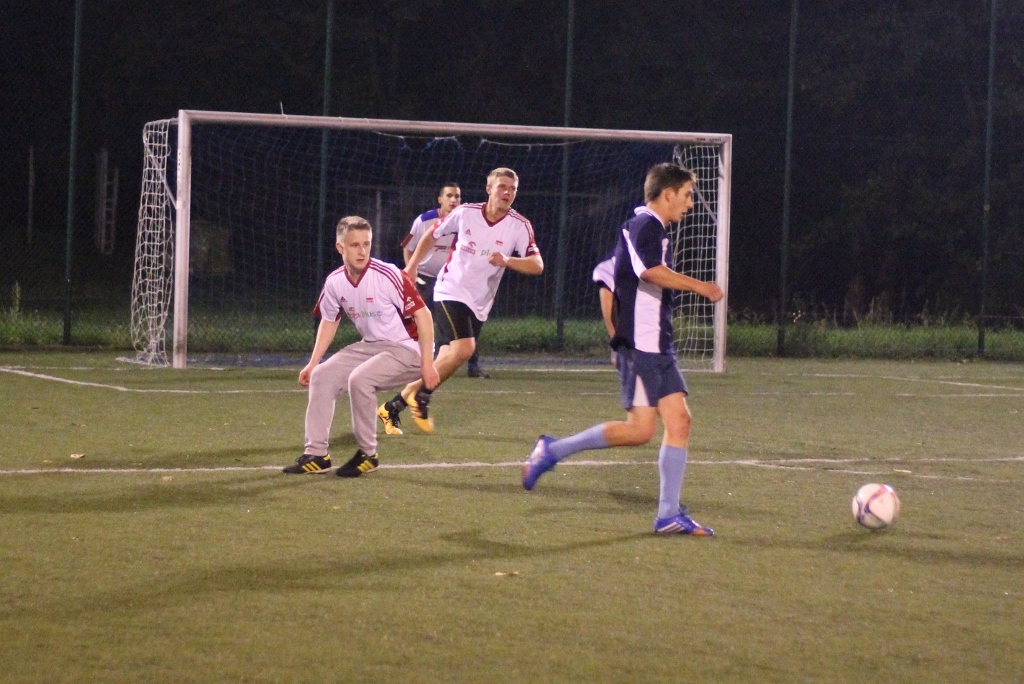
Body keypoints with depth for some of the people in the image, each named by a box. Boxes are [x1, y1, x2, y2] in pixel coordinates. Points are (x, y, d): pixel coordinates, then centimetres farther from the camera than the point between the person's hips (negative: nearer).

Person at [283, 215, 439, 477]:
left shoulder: (388, 276, -22)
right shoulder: (335, 282, -3)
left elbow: (422, 314, -18)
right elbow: (329, 322, 14)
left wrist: (427, 363, -21)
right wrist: (312, 363, 10)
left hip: (405, 349, -7)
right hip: (369, 346, 7)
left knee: (359, 379, -28)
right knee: (321, 376, -3)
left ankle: (368, 455, -11)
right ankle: (316, 454, 2)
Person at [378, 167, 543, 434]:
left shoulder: (519, 226, -7)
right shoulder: (465, 213, -6)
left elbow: (537, 265, -19)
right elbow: (433, 235, 12)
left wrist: (507, 260, -35)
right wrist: (412, 266, 13)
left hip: (479, 305, 3)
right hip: (450, 291, -3)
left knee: (449, 358, 4)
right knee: (464, 348, -25)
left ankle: (392, 407, 18)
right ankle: (421, 395, -5)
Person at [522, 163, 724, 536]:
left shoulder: (651, 228, 20)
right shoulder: (644, 225, -11)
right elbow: (652, 271, -30)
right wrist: (701, 287, -23)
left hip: (657, 346, 10)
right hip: (640, 344, -10)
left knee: (679, 420, 2)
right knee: (640, 429, -11)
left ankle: (669, 515, 1)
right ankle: (553, 451, 1)